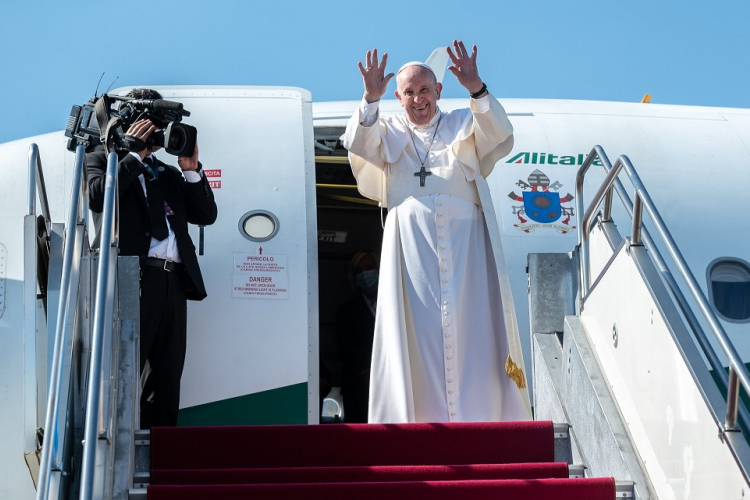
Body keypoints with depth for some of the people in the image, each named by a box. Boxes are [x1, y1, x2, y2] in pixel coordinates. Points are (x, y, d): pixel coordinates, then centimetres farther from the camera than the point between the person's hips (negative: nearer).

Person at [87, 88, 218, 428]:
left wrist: (191, 169, 7)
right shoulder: (103, 159, 12)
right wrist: (134, 154, -6)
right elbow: (97, 197, -9)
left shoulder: (170, 174, 26)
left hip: (173, 280, 6)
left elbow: (206, 215, 18)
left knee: (167, 376, 3)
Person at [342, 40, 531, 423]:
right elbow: (358, 145, 0)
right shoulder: (388, 131, 20)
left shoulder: (464, 125, 19)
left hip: (462, 234, 0)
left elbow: (499, 137, -1)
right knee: (416, 324, -8)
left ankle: (476, 417, -7)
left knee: (469, 319, -8)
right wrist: (371, 100, -16)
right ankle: (423, 416, -9)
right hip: (409, 238, 0)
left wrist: (477, 90, -15)